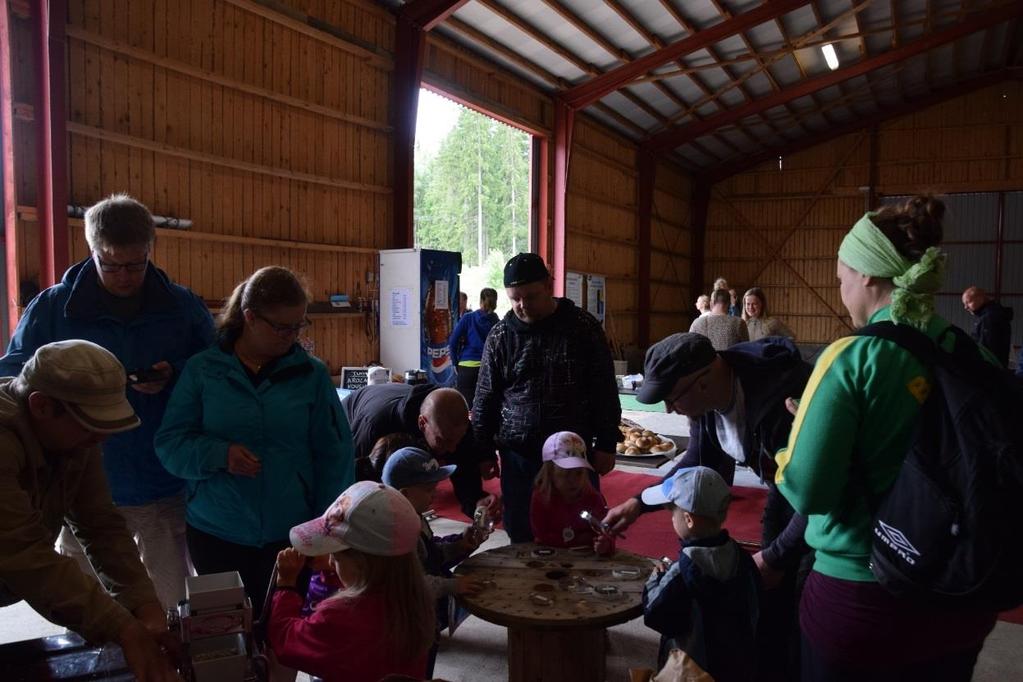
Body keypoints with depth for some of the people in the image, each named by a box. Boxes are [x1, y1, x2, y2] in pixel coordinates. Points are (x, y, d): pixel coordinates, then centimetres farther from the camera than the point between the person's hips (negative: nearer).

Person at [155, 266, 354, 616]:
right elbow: (169, 442, -1)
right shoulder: (202, 370, -1)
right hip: (214, 534, 0)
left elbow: (334, 457, 0)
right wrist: (219, 453, -19)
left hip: (290, 535, 0)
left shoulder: (312, 374, -1)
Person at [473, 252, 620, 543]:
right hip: (518, 455, 1)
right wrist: (484, 452, 6)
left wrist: (605, 445, -1)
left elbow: (604, 391, 1)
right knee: (522, 539, 9)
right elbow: (485, 399, 6)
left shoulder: (583, 327, -2)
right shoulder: (500, 336, 2)